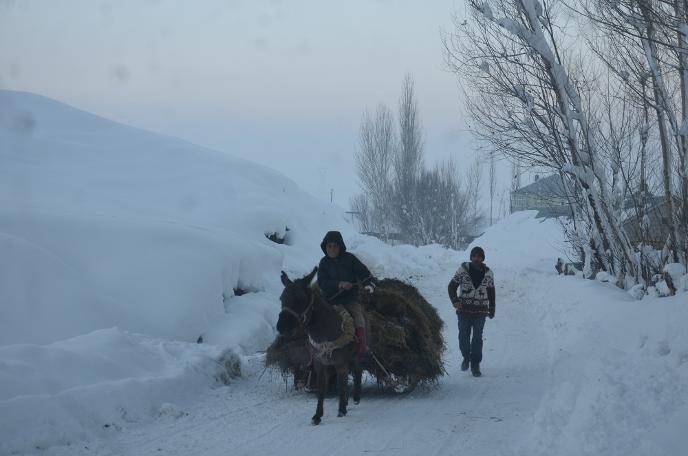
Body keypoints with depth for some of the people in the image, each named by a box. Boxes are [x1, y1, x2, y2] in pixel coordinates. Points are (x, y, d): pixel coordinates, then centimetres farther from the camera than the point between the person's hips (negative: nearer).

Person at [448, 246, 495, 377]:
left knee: (478, 338, -1)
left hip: (481, 311, 1)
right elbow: (452, 286, 2)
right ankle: (466, 357, 30)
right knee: (463, 336, 4)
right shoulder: (463, 270, -3)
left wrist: (492, 310, 14)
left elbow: (491, 292, 15)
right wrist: (455, 301, -12)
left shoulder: (488, 273, 5)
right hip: (464, 310, -1)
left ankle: (475, 365, 6)